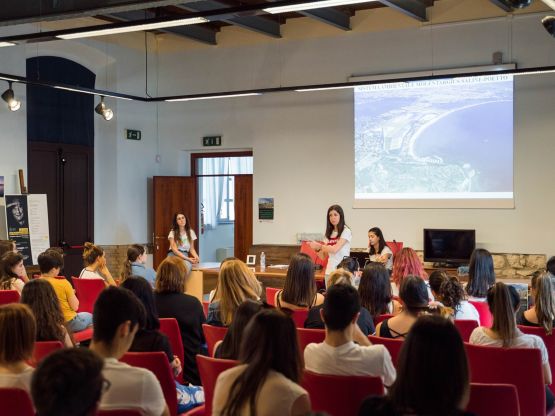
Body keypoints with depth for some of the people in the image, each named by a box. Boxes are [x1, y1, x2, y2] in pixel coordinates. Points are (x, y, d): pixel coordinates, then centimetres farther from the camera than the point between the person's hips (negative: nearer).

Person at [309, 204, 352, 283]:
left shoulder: (346, 231, -6)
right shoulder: (329, 233, 12)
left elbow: (335, 249, -17)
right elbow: (323, 256, 12)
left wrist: (318, 246, -9)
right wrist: (317, 249, -8)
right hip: (329, 271, 6)